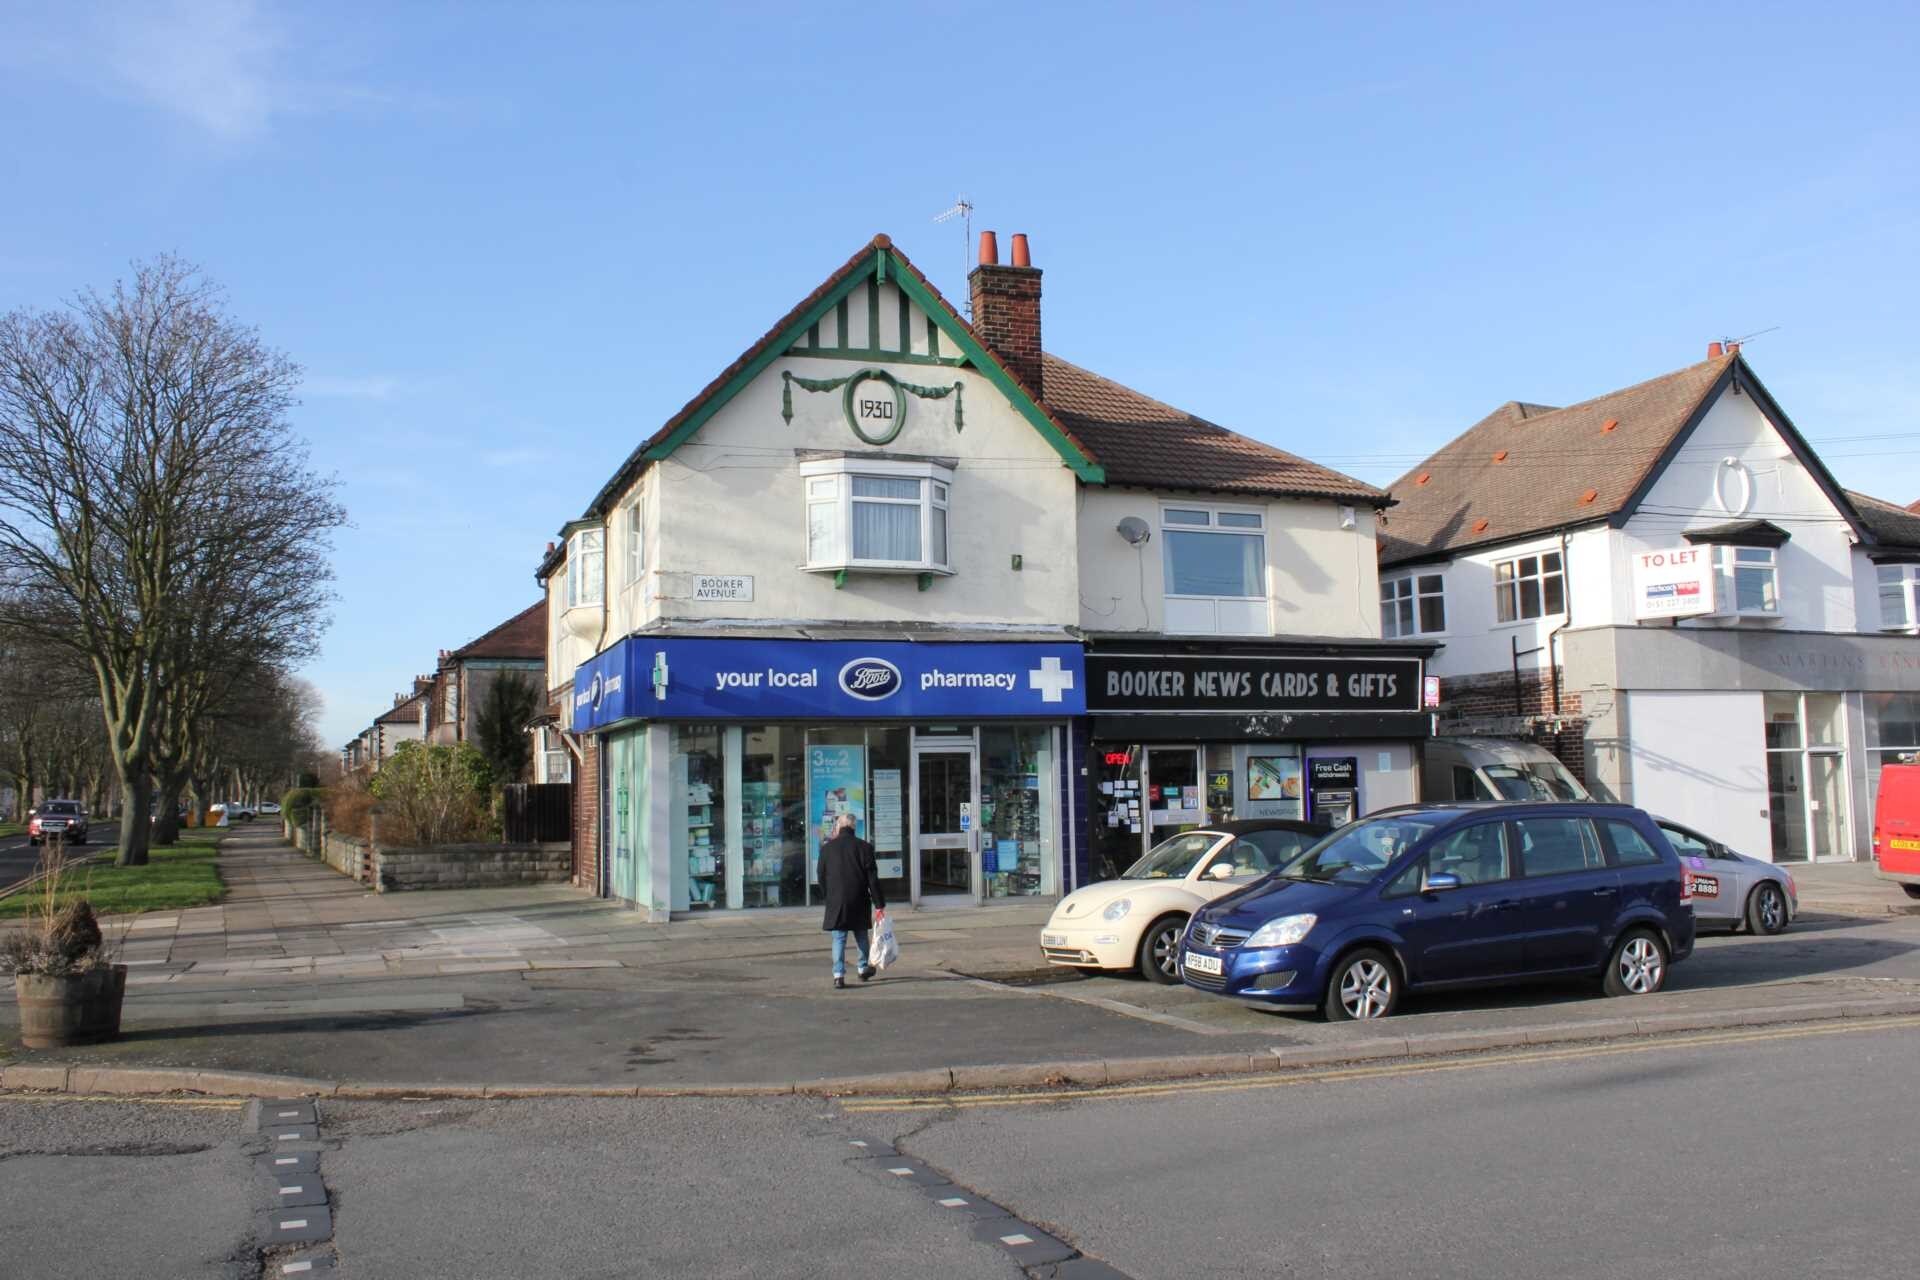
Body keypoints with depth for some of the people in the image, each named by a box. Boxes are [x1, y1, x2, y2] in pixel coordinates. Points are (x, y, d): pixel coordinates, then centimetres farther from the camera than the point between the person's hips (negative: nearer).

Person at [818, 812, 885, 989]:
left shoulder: (827, 848, -1)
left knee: (839, 938, 2)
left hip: (836, 902, 0)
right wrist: (879, 904, -2)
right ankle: (863, 968, 29)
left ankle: (838, 974, -9)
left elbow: (822, 877, 6)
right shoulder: (864, 847, -5)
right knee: (861, 935, 18)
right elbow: (872, 878, -5)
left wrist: (827, 896, 20)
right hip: (859, 901, 0)